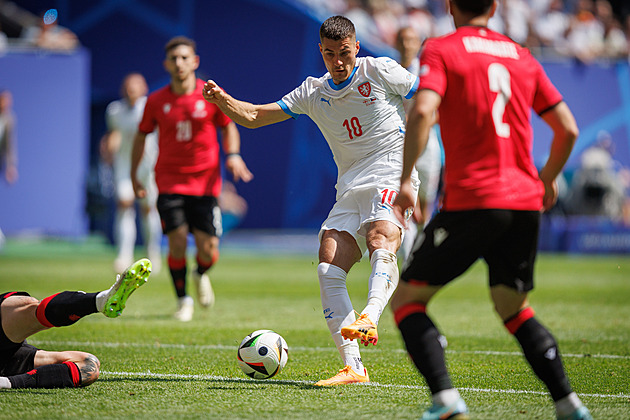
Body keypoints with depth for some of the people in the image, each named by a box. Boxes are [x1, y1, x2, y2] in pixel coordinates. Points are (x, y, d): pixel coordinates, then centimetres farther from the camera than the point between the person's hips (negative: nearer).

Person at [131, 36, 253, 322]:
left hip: (205, 182, 0)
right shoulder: (156, 101, 0)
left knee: (208, 250, -4)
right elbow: (141, 136, 13)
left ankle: (201, 275, 33)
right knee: (177, 242, -13)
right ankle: (183, 300, 9)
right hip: (169, 180, 0)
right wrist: (134, 176, 13)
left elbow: (228, 127, 12)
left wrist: (233, 154, -7)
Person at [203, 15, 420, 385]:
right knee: (328, 270, -11)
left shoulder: (381, 70, 1)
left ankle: (369, 319, -58)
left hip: (391, 178, -5)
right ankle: (353, 367, -12)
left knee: (381, 238, -35)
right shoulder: (314, 92, 13)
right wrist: (221, 99, -6)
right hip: (350, 188, 5)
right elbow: (254, 116, 11)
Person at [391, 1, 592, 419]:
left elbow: (423, 111, -16)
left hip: (471, 201, -5)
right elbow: (568, 129, 15)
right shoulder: (521, 56, 16)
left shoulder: (440, 50, 2)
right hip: (525, 204, 5)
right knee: (515, 310, 22)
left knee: (407, 298, 5)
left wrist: (405, 181, -14)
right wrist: (547, 179, 31)